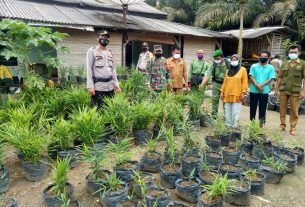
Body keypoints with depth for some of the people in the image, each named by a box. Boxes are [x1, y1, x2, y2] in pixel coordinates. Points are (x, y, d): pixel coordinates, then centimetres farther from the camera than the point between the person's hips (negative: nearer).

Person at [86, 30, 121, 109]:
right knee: (98, 109, -3)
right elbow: (89, 69, -6)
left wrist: (116, 83, 10)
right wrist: (90, 86, -14)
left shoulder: (110, 53, 17)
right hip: (98, 86, -5)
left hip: (110, 86, 5)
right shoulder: (92, 51, 0)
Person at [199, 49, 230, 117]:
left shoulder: (228, 63, -12)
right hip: (216, 83, 1)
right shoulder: (213, 65, -10)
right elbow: (207, 74, -15)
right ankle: (214, 114, 17)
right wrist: (202, 84, -28)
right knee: (215, 99, 5)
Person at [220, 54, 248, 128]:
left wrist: (243, 92, -10)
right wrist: (222, 92, 9)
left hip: (237, 95, -4)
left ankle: (235, 125, -1)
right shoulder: (228, 71, 16)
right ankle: (228, 125, 15)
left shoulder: (243, 70, 3)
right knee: (228, 111, 7)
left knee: (235, 111, -5)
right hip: (227, 94, 5)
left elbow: (244, 82, -3)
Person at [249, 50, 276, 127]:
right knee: (253, 108, 7)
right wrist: (257, 85, -17)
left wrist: (261, 85, -16)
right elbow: (251, 77, -2)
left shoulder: (270, 67, 4)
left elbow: (270, 79, -3)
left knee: (262, 109, 3)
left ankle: (261, 124, 12)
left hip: (264, 91, -1)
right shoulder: (254, 66, 6)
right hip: (254, 91, 1)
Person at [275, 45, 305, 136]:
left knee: (294, 110, 3)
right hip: (283, 90, 3)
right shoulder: (284, 64, 9)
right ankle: (282, 125, 21)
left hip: (295, 91, -2)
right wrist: (277, 89, 7)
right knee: (282, 109, 8)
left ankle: (293, 128, 13)